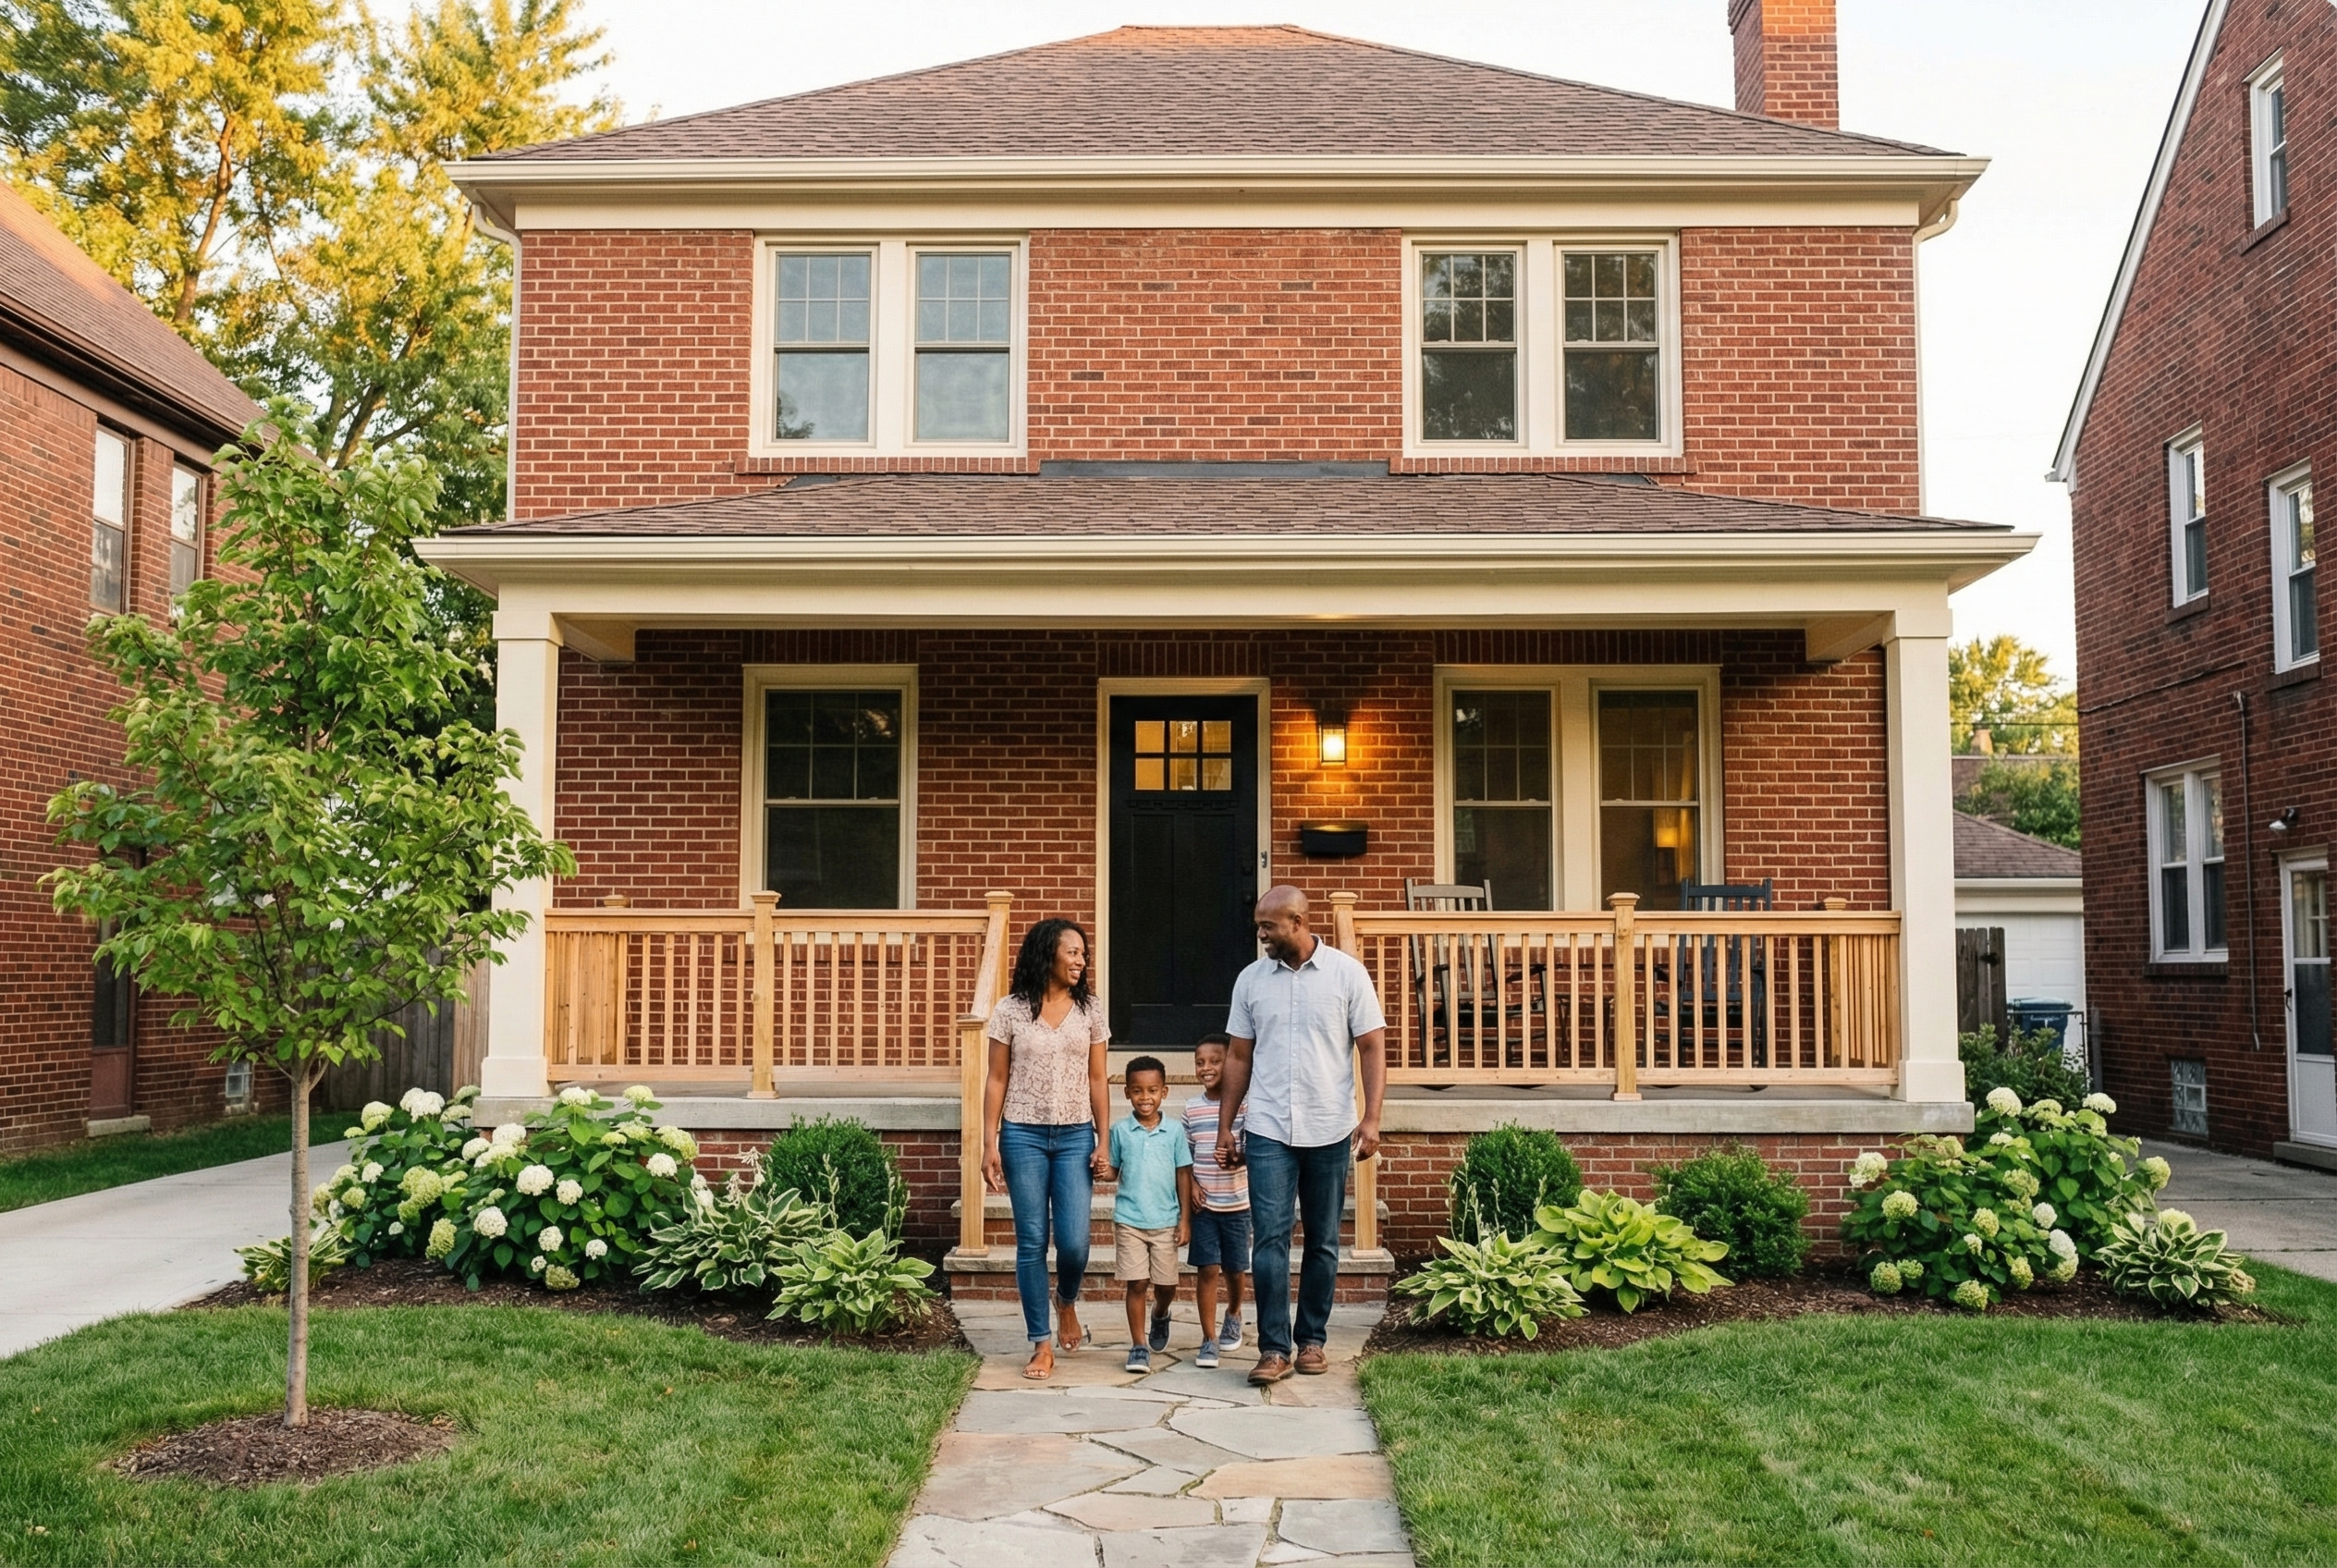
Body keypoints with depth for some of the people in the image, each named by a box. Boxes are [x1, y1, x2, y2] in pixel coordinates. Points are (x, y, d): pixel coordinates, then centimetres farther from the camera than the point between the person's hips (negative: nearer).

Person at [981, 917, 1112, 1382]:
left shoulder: (1090, 1010, 4)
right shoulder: (1010, 1010, -2)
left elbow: (1097, 1081, 6)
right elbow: (997, 1081, 0)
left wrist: (1103, 1142, 0)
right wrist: (989, 1144, -5)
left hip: (1075, 1137, 1)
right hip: (1023, 1136, -1)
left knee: (1074, 1241, -5)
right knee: (1031, 1242, 1)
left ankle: (1066, 1301, 28)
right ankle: (1041, 1344, 12)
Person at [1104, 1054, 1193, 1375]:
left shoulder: (1175, 1130, 0)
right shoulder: (1120, 1130, 0)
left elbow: (1183, 1174, 4)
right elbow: (1113, 1171, 7)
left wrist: (1185, 1218, 1)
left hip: (1166, 1220, 1)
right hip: (1129, 1220, -1)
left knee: (1166, 1285, 8)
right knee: (1136, 1283, -2)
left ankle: (1160, 1314, 41)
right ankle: (1139, 1346, 8)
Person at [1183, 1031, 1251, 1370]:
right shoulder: (1192, 1107, 2)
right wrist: (1191, 1183, -6)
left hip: (1236, 1202, -1)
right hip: (1203, 1202, 1)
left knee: (1234, 1268, 11)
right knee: (1207, 1269, -4)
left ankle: (1233, 1314, 40)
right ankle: (1209, 1339, 2)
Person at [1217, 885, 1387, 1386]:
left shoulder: (1347, 973, -1)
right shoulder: (1251, 979, 6)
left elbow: (1372, 1048, -1)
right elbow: (1238, 1057, 11)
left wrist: (1371, 1119, -11)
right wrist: (1225, 1128, 9)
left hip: (1330, 1132, -1)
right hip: (1267, 1132, 1)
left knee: (1322, 1242, 9)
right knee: (1270, 1240, -6)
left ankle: (1313, 1340, 21)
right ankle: (1274, 1349, -1)